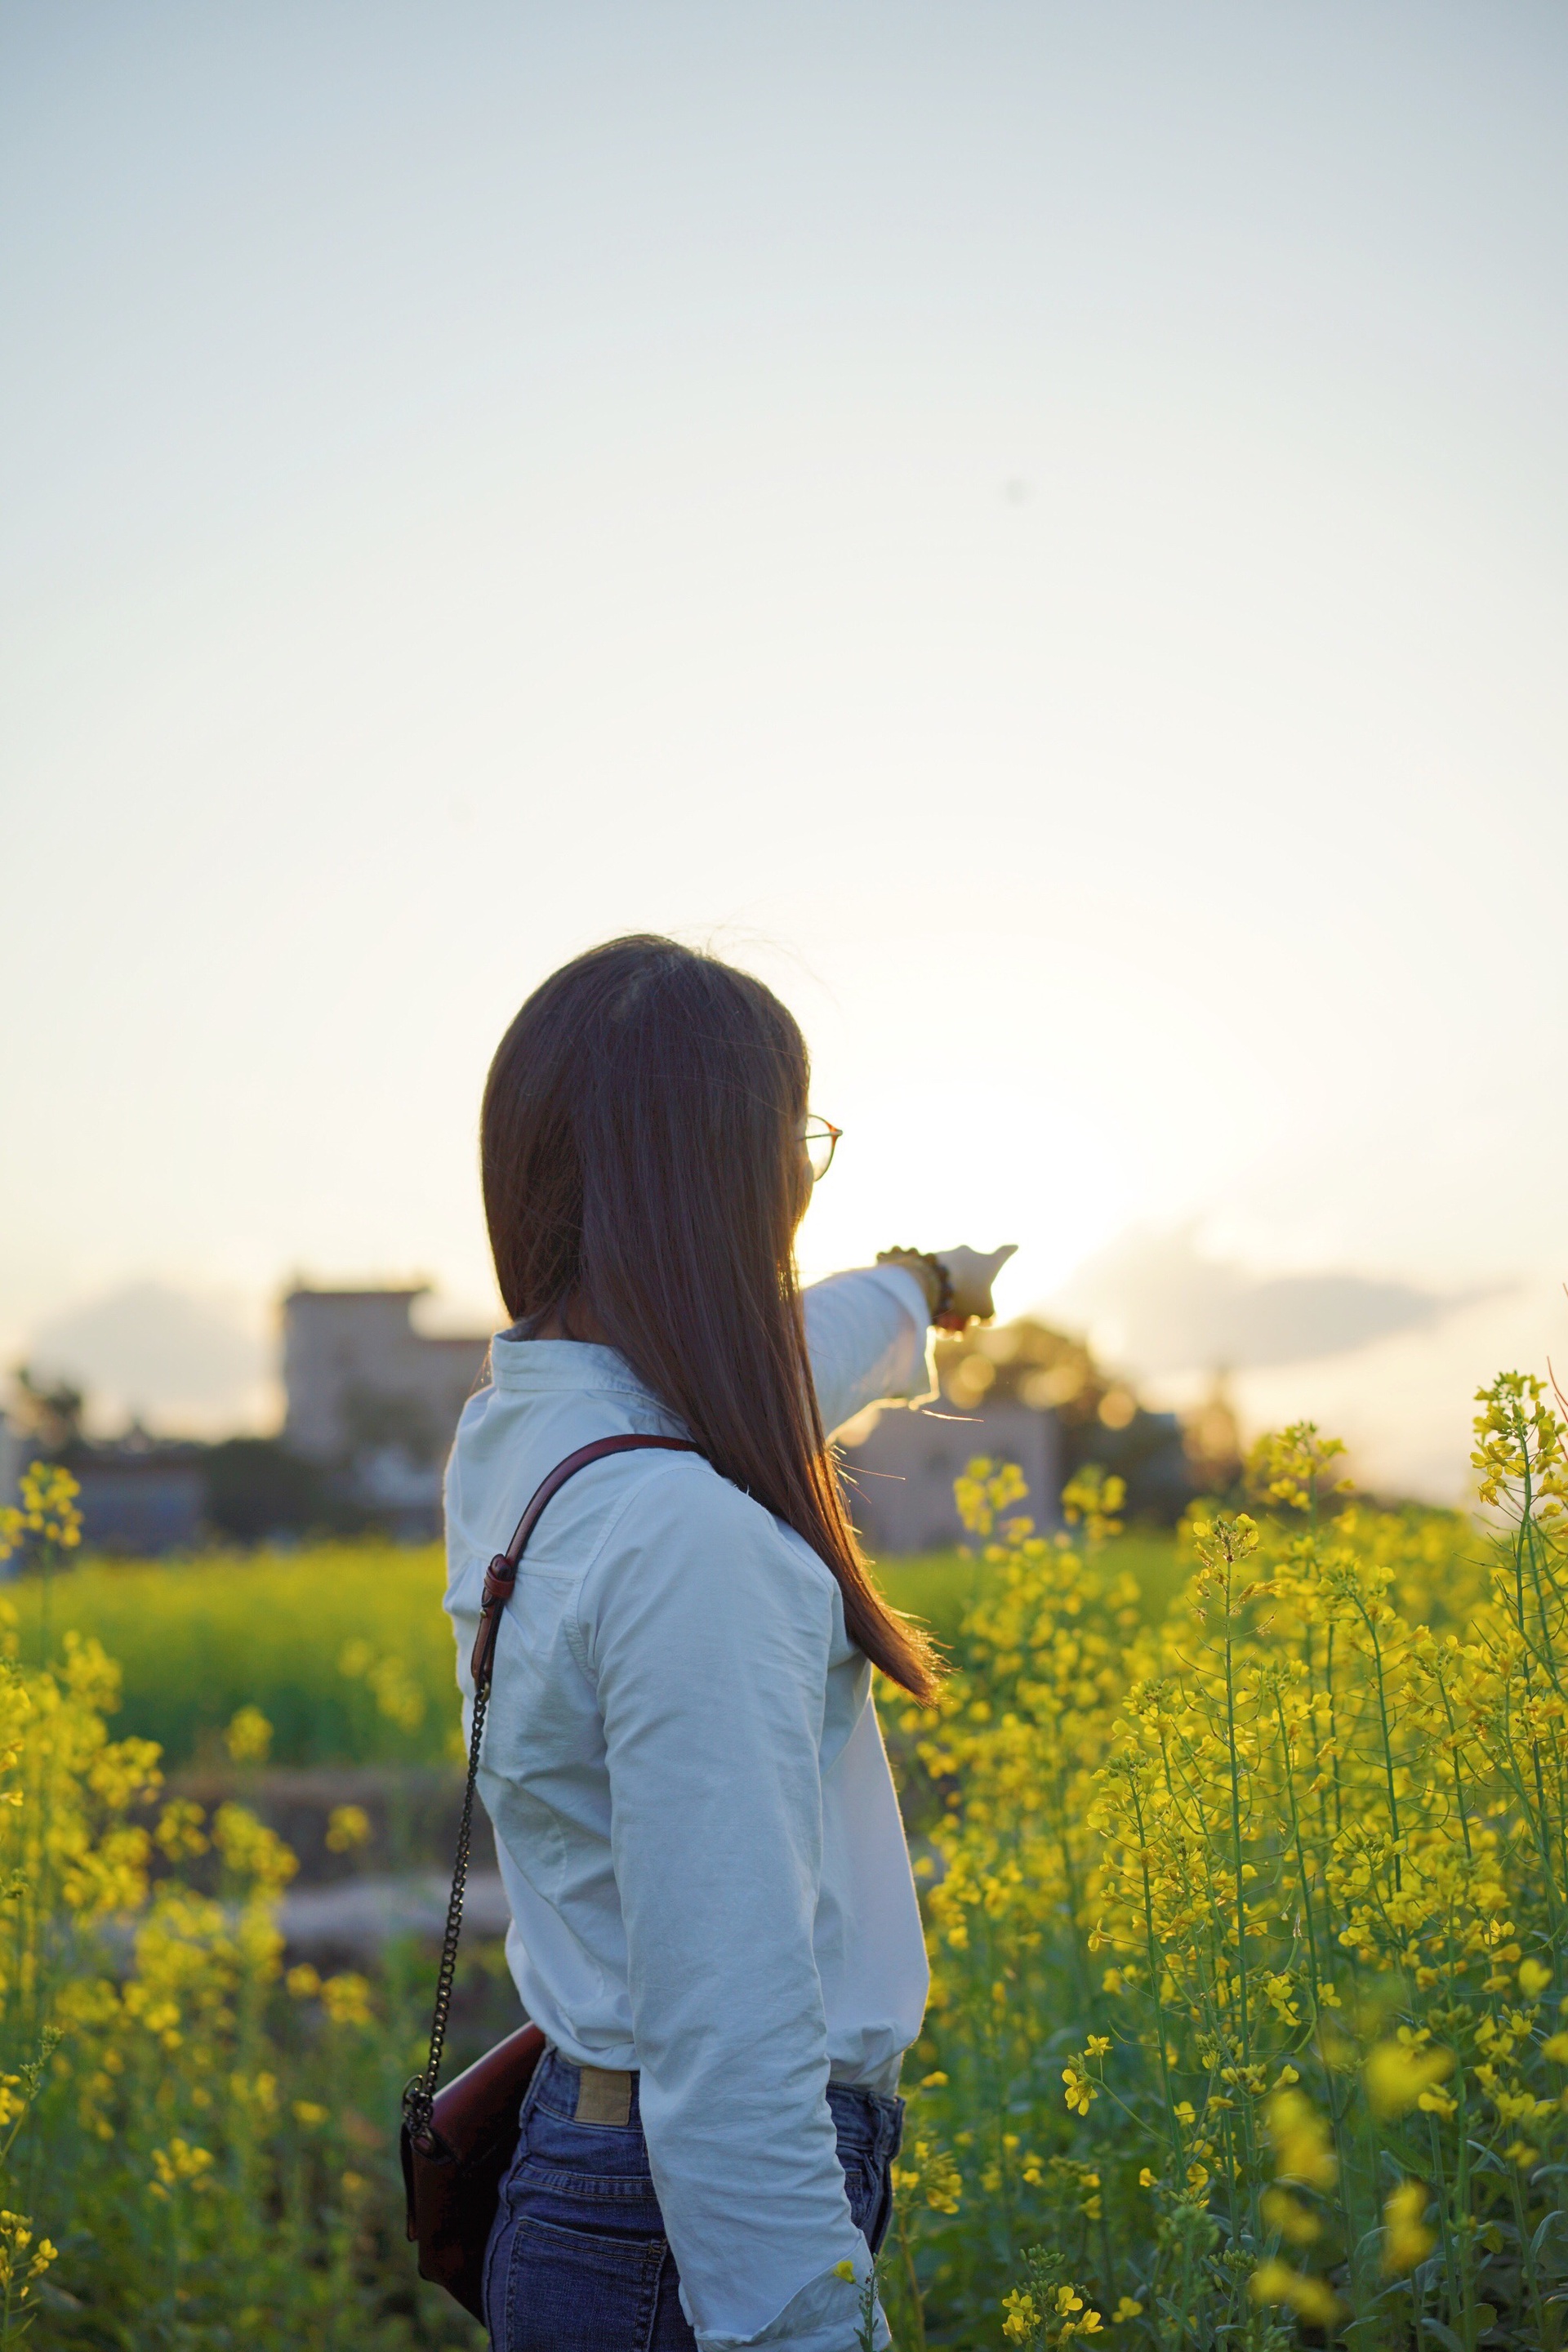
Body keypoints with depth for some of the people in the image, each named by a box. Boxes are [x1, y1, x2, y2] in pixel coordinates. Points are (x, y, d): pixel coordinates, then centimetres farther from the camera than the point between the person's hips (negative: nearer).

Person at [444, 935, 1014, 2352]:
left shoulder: (513, 1436, 3)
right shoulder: (683, 1537, -26)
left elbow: (739, 1405, 28)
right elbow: (728, 2057, -28)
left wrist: (917, 1291, 45)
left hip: (581, 2147, 9)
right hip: (695, 2238, -9)